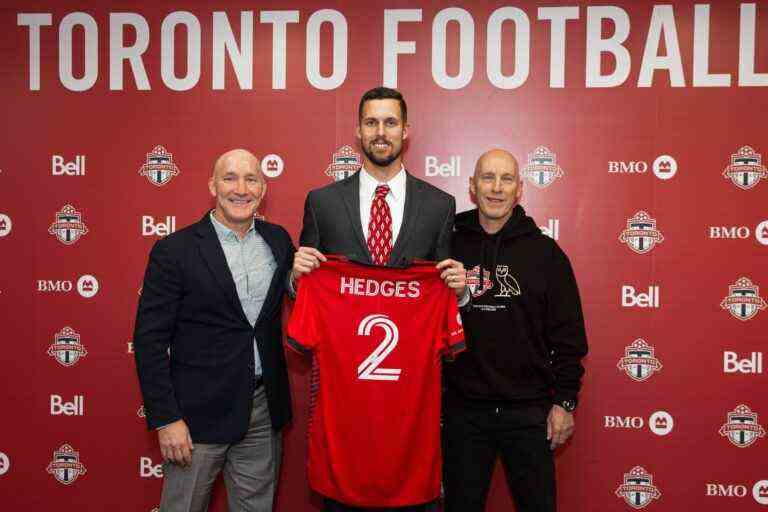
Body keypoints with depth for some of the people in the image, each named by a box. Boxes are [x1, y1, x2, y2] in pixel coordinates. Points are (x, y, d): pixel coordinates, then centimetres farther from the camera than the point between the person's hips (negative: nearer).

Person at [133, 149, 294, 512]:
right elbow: (150, 339, -9)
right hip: (199, 412, -4)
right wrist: (165, 419, -12)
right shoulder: (175, 250, -9)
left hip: (265, 410, 4)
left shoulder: (278, 240, 4)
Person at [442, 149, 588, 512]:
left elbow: (567, 335, 1)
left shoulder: (545, 252, 0)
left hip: (530, 411, 0)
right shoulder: (449, 247, 0)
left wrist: (565, 400, -2)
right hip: (463, 410, 1)